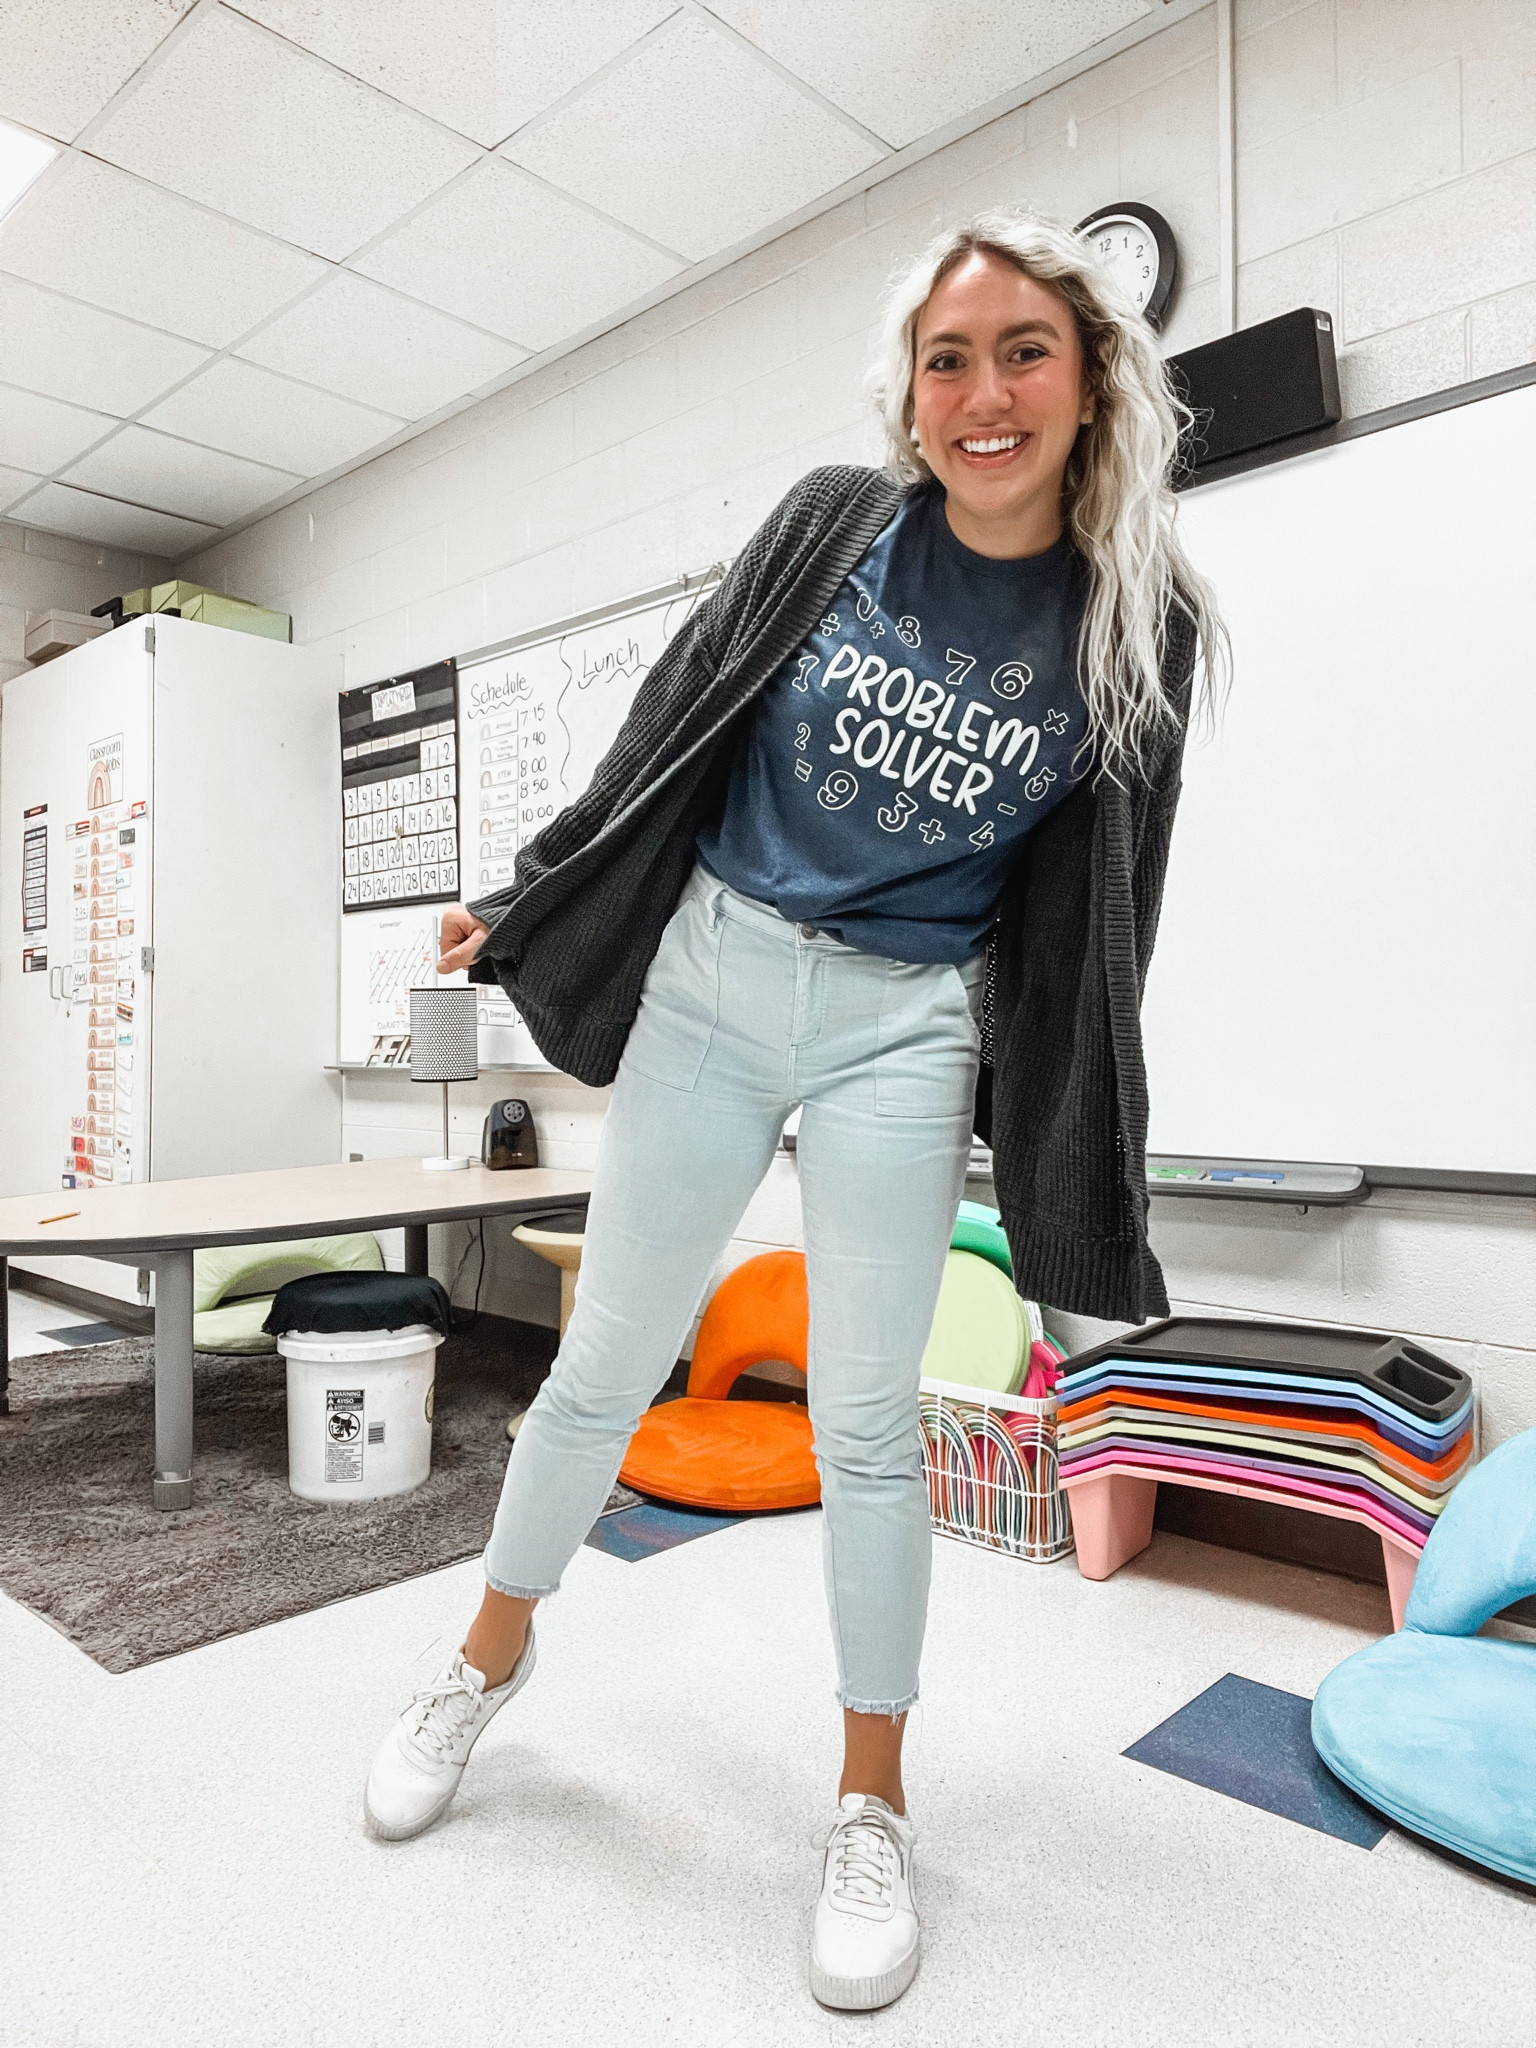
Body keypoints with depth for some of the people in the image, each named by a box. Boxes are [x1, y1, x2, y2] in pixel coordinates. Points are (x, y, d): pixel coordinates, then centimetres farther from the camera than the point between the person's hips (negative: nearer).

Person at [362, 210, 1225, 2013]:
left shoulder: (1139, 628, -1)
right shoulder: (835, 524, 0)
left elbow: (1092, 905, 3)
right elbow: (677, 723, 7)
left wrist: (1064, 1160, 4)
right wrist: (528, 900, 10)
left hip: (909, 1024, -1)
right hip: (709, 976, 1)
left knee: (865, 1416, 5)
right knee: (605, 1363, 10)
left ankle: (872, 1805, 27)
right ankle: (492, 1653, 38)